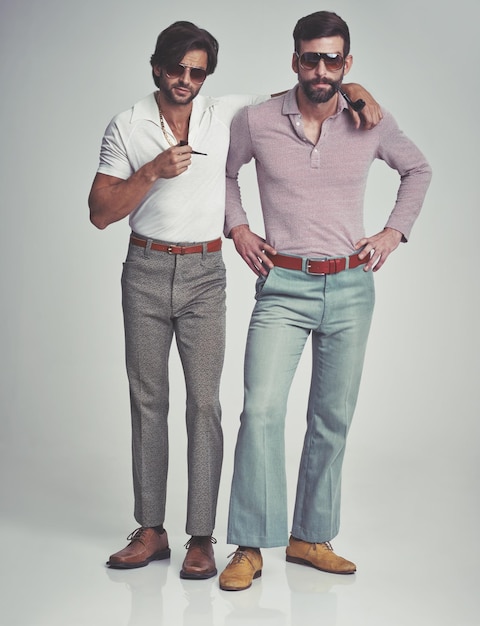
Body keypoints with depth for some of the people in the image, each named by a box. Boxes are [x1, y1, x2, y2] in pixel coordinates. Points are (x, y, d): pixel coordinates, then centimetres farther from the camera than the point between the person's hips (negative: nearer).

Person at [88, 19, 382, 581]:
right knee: (147, 400, 5)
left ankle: (201, 538, 1)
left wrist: (355, 89, -8)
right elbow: (100, 212, -2)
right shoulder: (126, 127, 3)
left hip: (204, 274, -1)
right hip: (145, 272, 1)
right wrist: (154, 171, -14)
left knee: (204, 402, -4)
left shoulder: (228, 116, 3)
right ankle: (150, 531, 14)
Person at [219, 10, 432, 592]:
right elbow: (222, 171, 17)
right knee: (261, 410, -15)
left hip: (351, 288, 2)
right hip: (283, 287, -2)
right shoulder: (256, 121, -3)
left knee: (333, 418, 7)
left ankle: (310, 537, 20)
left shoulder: (371, 122, 1)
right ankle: (250, 547, -6)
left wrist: (394, 231, 9)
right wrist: (238, 229, 6)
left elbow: (417, 170, 19)